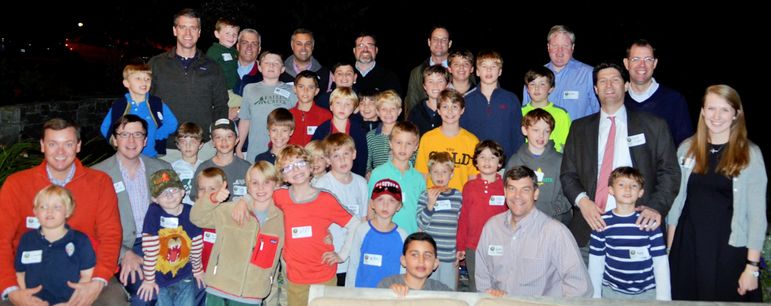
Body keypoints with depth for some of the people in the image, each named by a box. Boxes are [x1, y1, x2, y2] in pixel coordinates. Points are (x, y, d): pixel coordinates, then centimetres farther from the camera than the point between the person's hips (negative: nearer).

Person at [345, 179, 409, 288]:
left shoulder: (402, 235, -2)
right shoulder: (362, 230, -3)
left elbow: (404, 270, 6)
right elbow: (353, 266, 3)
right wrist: (349, 293, 4)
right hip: (362, 290, -1)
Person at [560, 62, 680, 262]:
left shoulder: (654, 126, 9)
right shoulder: (579, 128, 14)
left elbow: (670, 173, 6)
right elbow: (568, 174, 11)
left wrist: (657, 207, -10)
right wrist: (581, 200, -8)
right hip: (589, 227, 1)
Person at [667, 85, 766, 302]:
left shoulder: (750, 154, -5)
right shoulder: (687, 148, 3)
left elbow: (757, 213, -6)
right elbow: (676, 200, 7)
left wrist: (752, 266, -9)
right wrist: (669, 248, 6)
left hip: (730, 250, -2)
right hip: (687, 247, 3)